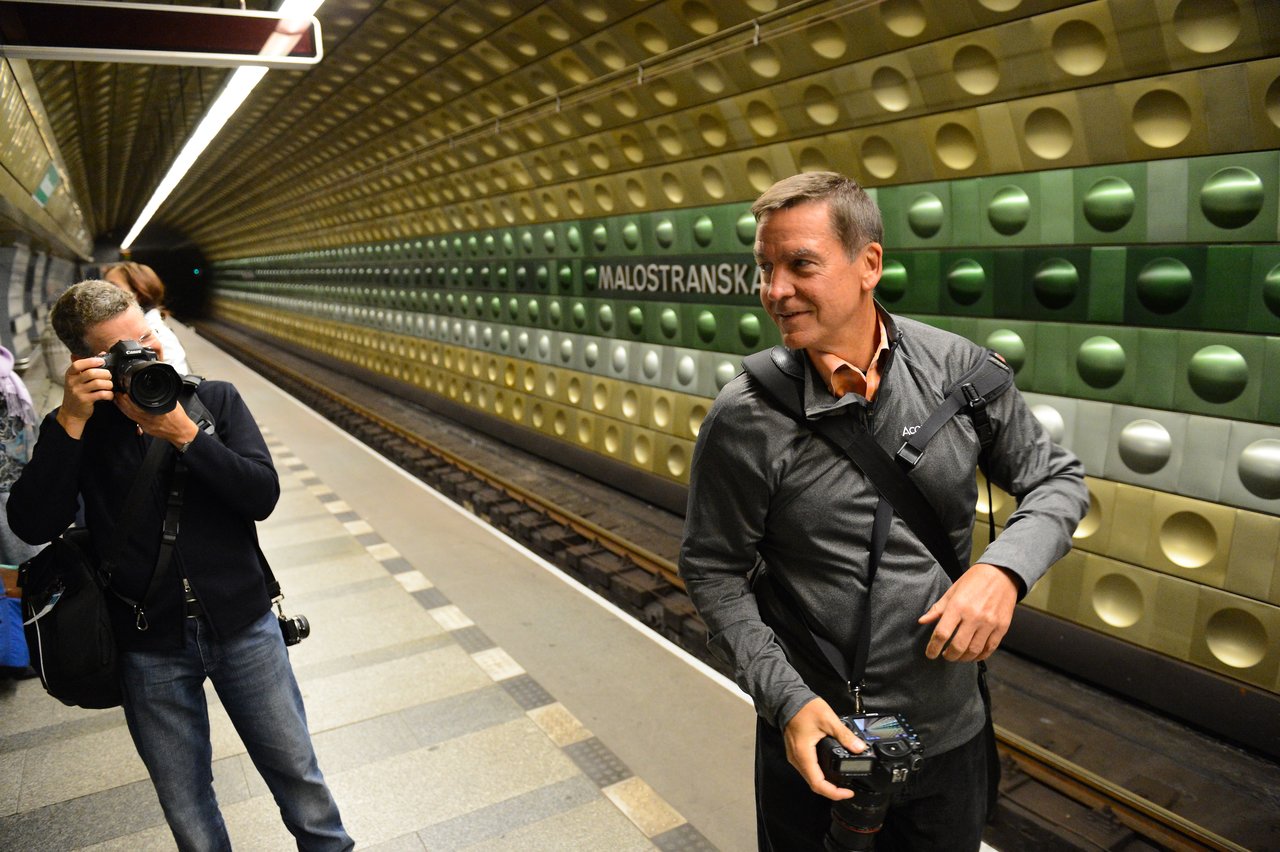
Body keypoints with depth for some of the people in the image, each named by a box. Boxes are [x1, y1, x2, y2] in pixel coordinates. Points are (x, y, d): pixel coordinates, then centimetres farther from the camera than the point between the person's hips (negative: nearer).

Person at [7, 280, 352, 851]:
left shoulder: (215, 400, -3)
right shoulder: (75, 429, -2)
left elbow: (263, 496, -12)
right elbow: (32, 526, -15)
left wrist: (185, 436, -23)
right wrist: (70, 423, -22)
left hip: (244, 626, 0)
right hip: (149, 650, 1)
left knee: (296, 772, 12)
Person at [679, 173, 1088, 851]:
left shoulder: (961, 370, -10)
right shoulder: (746, 416, -17)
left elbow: (1056, 479, 3)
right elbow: (712, 569, -9)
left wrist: (1004, 569, -16)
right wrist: (786, 698, -18)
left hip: (949, 730, 3)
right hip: (811, 739, -2)